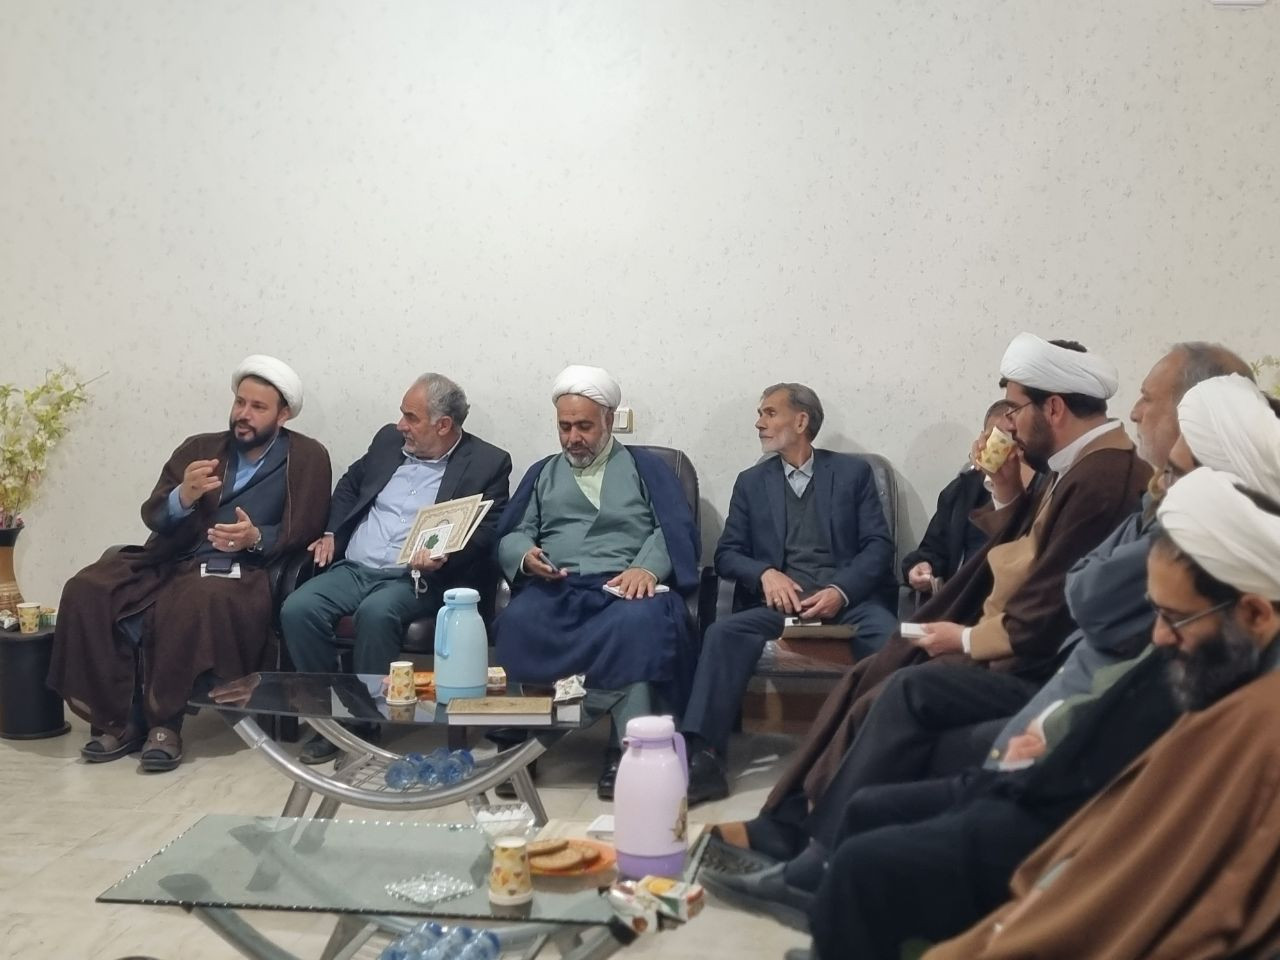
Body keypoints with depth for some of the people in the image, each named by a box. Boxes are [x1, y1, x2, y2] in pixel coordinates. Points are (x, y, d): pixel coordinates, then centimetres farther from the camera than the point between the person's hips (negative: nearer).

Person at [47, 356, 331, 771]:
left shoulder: (308, 458, 6)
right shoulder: (199, 448, 16)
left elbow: (304, 531, 0)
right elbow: (152, 516, 10)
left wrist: (257, 537, -19)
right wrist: (183, 496, -13)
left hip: (239, 571, -5)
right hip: (170, 562, 5)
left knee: (193, 601, -38)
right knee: (86, 591, -20)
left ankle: (163, 723, -21)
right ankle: (118, 719, -12)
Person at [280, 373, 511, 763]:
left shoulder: (488, 463, -1)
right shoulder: (389, 440, 14)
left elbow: (488, 530, -7)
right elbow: (350, 483, 29)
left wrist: (446, 556, -24)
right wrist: (332, 532, 15)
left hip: (415, 579, -5)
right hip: (353, 569, 5)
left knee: (376, 613, -36)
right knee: (297, 610, -21)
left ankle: (365, 722, -19)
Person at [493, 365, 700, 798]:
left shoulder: (645, 467, 19)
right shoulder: (542, 473, 28)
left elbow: (677, 529, 5)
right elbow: (511, 535, 17)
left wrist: (647, 567, -16)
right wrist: (526, 556, -8)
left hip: (623, 588, -2)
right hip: (554, 589, 2)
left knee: (638, 623, -38)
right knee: (518, 622, -34)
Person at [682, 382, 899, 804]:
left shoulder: (853, 472, 13)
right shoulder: (751, 482, 19)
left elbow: (878, 546, 4)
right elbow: (726, 553, 12)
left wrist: (840, 591, -14)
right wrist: (765, 573, -10)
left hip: (848, 596, -1)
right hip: (780, 598, 2)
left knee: (889, 639, -34)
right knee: (723, 633, -28)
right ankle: (702, 758, -30)